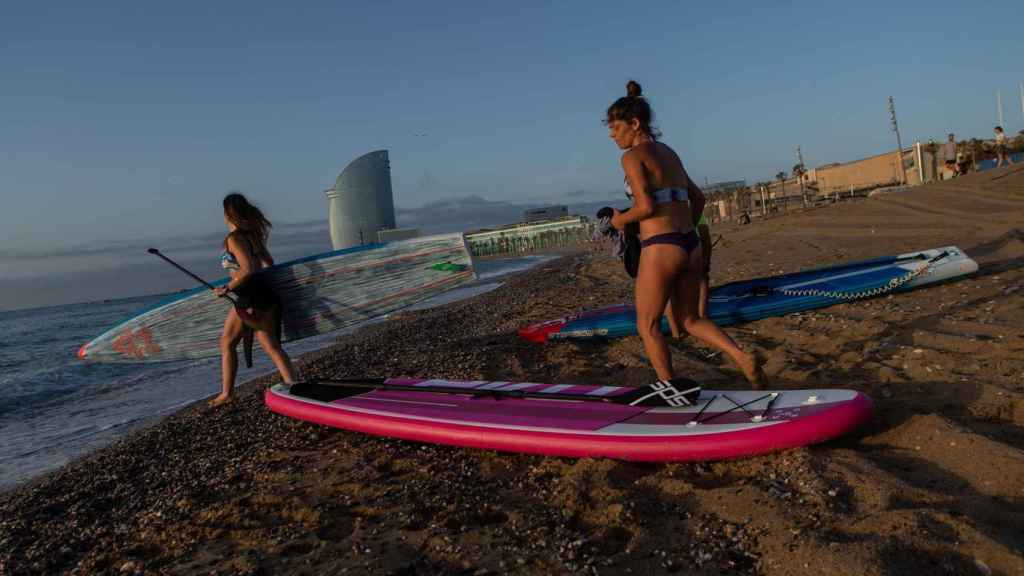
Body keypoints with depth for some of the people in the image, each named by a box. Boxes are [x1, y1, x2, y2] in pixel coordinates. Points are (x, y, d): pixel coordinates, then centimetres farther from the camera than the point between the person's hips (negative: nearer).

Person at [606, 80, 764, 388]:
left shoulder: (632, 156, -8)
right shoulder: (669, 153, 17)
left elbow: (646, 206, -18)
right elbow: (698, 198, 21)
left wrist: (621, 220, 1)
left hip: (660, 250, -8)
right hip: (692, 247, 8)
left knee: (648, 326, 10)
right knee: (689, 320, 20)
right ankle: (743, 357, 1)